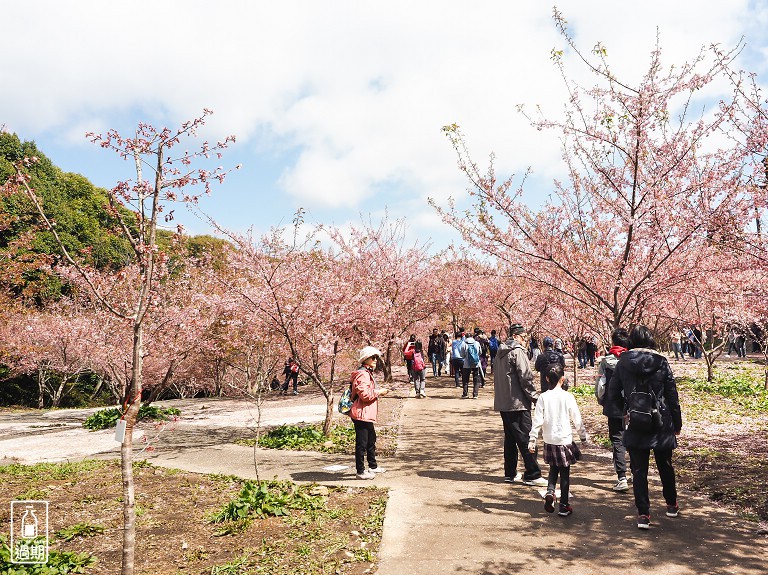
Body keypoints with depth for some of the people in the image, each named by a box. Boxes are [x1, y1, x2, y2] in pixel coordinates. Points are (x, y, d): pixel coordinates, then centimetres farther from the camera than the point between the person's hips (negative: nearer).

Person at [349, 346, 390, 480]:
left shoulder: (368, 373, 18)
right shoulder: (362, 374, -18)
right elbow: (365, 395, -25)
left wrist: (378, 392, 15)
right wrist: (379, 392, -14)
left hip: (367, 414, 12)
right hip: (361, 414, -12)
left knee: (371, 439, 21)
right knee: (361, 442, -3)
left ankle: (373, 466, 35)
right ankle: (360, 471, 6)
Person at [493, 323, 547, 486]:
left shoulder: (501, 352, 15)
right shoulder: (518, 351, -12)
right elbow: (525, 378, -16)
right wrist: (535, 397, -9)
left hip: (503, 403, 9)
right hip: (518, 402, -9)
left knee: (510, 438, 14)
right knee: (526, 439, -3)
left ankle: (510, 473, 20)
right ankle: (532, 475, 1)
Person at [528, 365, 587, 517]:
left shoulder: (543, 397, -5)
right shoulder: (567, 397, -9)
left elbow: (537, 420, -7)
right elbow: (577, 419, -3)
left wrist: (532, 440, -2)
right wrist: (583, 436, 10)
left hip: (549, 441, 2)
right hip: (565, 440, -2)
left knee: (553, 469, 22)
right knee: (565, 473, 10)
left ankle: (550, 492, 0)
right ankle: (564, 506, 15)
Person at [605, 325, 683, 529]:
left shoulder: (622, 363, -4)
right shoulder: (661, 362, -5)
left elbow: (612, 393, -1)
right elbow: (672, 395, 0)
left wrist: (622, 411, 16)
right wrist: (677, 422, 10)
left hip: (635, 424, -1)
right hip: (661, 423, 1)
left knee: (639, 469, 5)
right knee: (665, 465, 20)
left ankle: (643, 514, 2)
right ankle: (672, 505, 36)